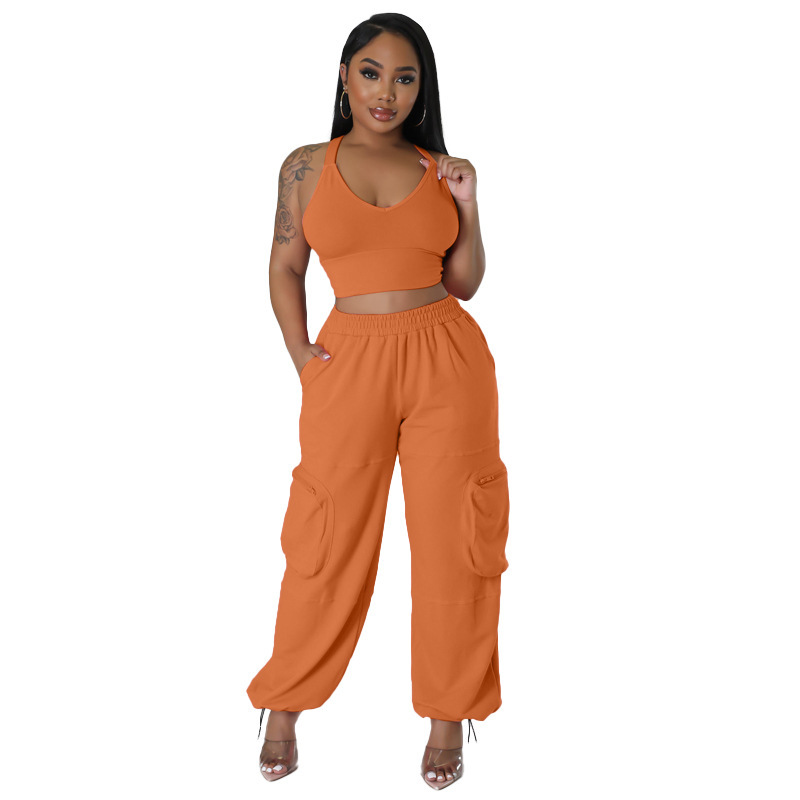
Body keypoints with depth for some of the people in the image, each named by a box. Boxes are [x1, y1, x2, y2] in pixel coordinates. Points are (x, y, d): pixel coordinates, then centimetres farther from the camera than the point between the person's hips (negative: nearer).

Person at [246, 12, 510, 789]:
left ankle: (449, 716, 21)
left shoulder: (441, 169, 8)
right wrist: (298, 352, -1)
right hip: (350, 364, -1)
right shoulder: (307, 165, 5)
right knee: (326, 541, 4)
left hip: (448, 361, 1)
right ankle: (283, 707, 24)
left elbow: (464, 284, 9)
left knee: (452, 540, 5)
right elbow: (284, 269, 10)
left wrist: (469, 209, -4)